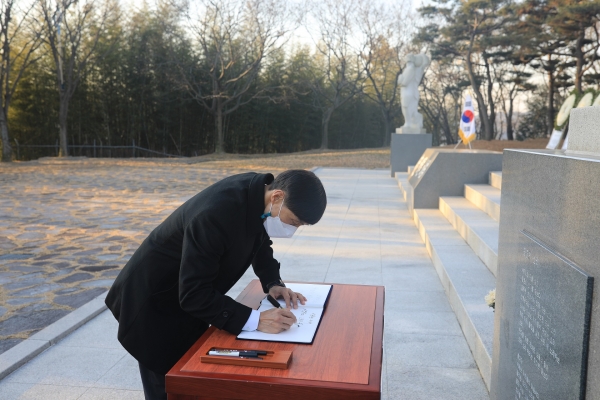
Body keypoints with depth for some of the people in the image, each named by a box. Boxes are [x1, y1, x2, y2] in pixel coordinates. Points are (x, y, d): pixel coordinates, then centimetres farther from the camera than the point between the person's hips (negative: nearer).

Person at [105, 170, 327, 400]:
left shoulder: (258, 193, -13)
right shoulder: (216, 214, -38)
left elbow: (259, 241, 8)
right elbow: (193, 294, -34)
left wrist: (273, 283, -7)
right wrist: (255, 320, -36)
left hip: (189, 299, 8)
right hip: (152, 304, -7)